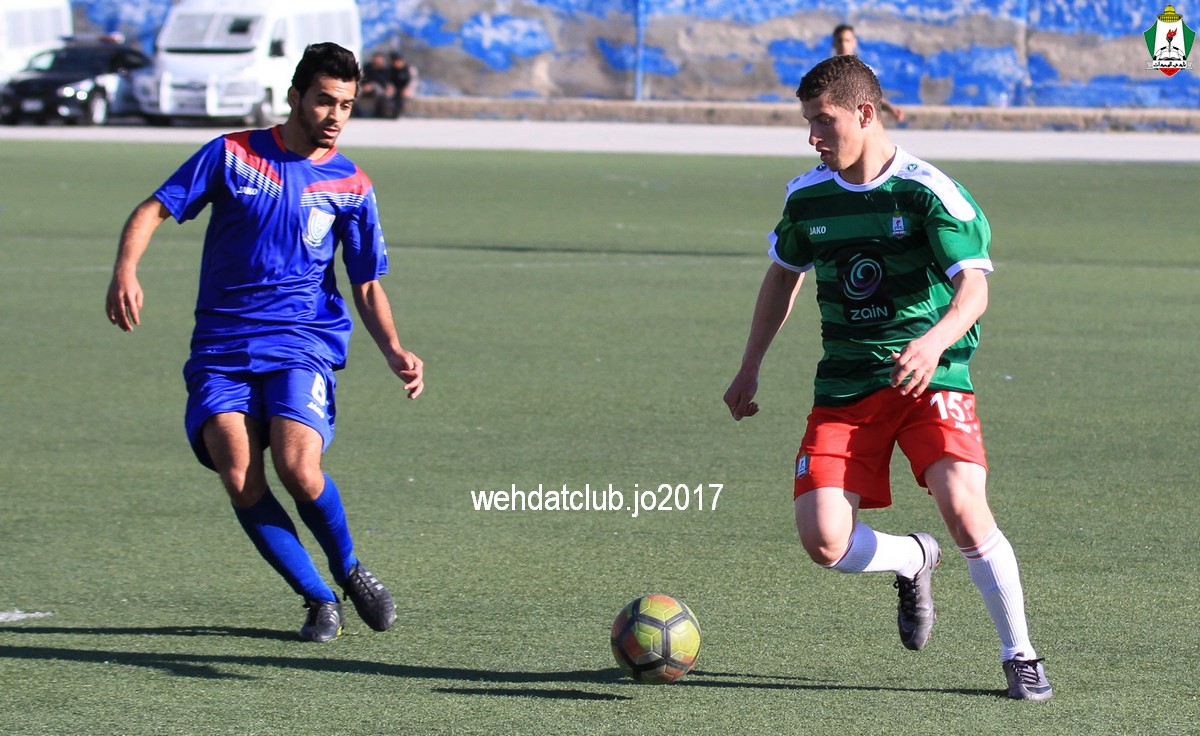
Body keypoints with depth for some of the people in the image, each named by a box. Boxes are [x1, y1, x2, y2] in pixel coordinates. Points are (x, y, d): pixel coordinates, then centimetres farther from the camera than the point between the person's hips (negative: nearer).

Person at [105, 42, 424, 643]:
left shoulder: (351, 187, 7)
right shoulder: (233, 155, 3)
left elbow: (368, 286, 12)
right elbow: (153, 210, 2)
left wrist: (393, 351, -5)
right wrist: (125, 270, -18)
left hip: (303, 343, 0)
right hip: (221, 347, 0)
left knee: (297, 468, -24)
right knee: (238, 475, -20)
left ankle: (348, 570, 6)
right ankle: (318, 599, -4)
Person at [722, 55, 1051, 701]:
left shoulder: (928, 191, -11)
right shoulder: (806, 197, 5)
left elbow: (974, 285, -19)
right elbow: (784, 273, 24)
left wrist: (935, 341, -39)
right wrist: (750, 369, 26)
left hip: (931, 379, -4)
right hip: (844, 386, 4)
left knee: (963, 506, -26)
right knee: (823, 542, -12)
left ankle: (1019, 654, -6)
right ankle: (914, 560, 23)